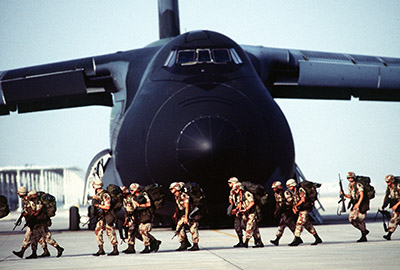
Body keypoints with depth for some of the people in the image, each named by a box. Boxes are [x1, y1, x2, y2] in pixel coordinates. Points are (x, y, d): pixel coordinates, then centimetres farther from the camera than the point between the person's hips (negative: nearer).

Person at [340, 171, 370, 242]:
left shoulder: (358, 185, -14)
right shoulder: (350, 186, 12)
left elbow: (362, 195, -21)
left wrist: (358, 204, -30)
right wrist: (344, 194, 2)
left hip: (362, 204, -8)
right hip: (355, 205, 8)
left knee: (360, 220, -7)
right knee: (351, 219, 0)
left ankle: (363, 237, 4)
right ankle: (364, 231, 14)